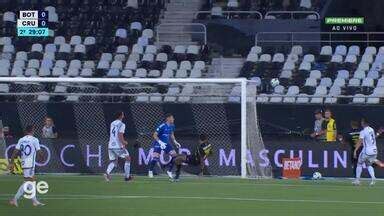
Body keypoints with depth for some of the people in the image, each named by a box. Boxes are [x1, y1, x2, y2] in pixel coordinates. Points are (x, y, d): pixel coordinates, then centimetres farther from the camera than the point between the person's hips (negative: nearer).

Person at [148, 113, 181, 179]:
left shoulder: (172, 126, 1)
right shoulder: (162, 126, -21)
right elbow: (155, 135, -19)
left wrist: (175, 142, 6)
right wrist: (160, 142, -29)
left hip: (166, 143, 7)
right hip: (158, 143, -7)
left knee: (174, 155, -5)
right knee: (156, 157, -19)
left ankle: (169, 171, 9)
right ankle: (150, 171, 5)